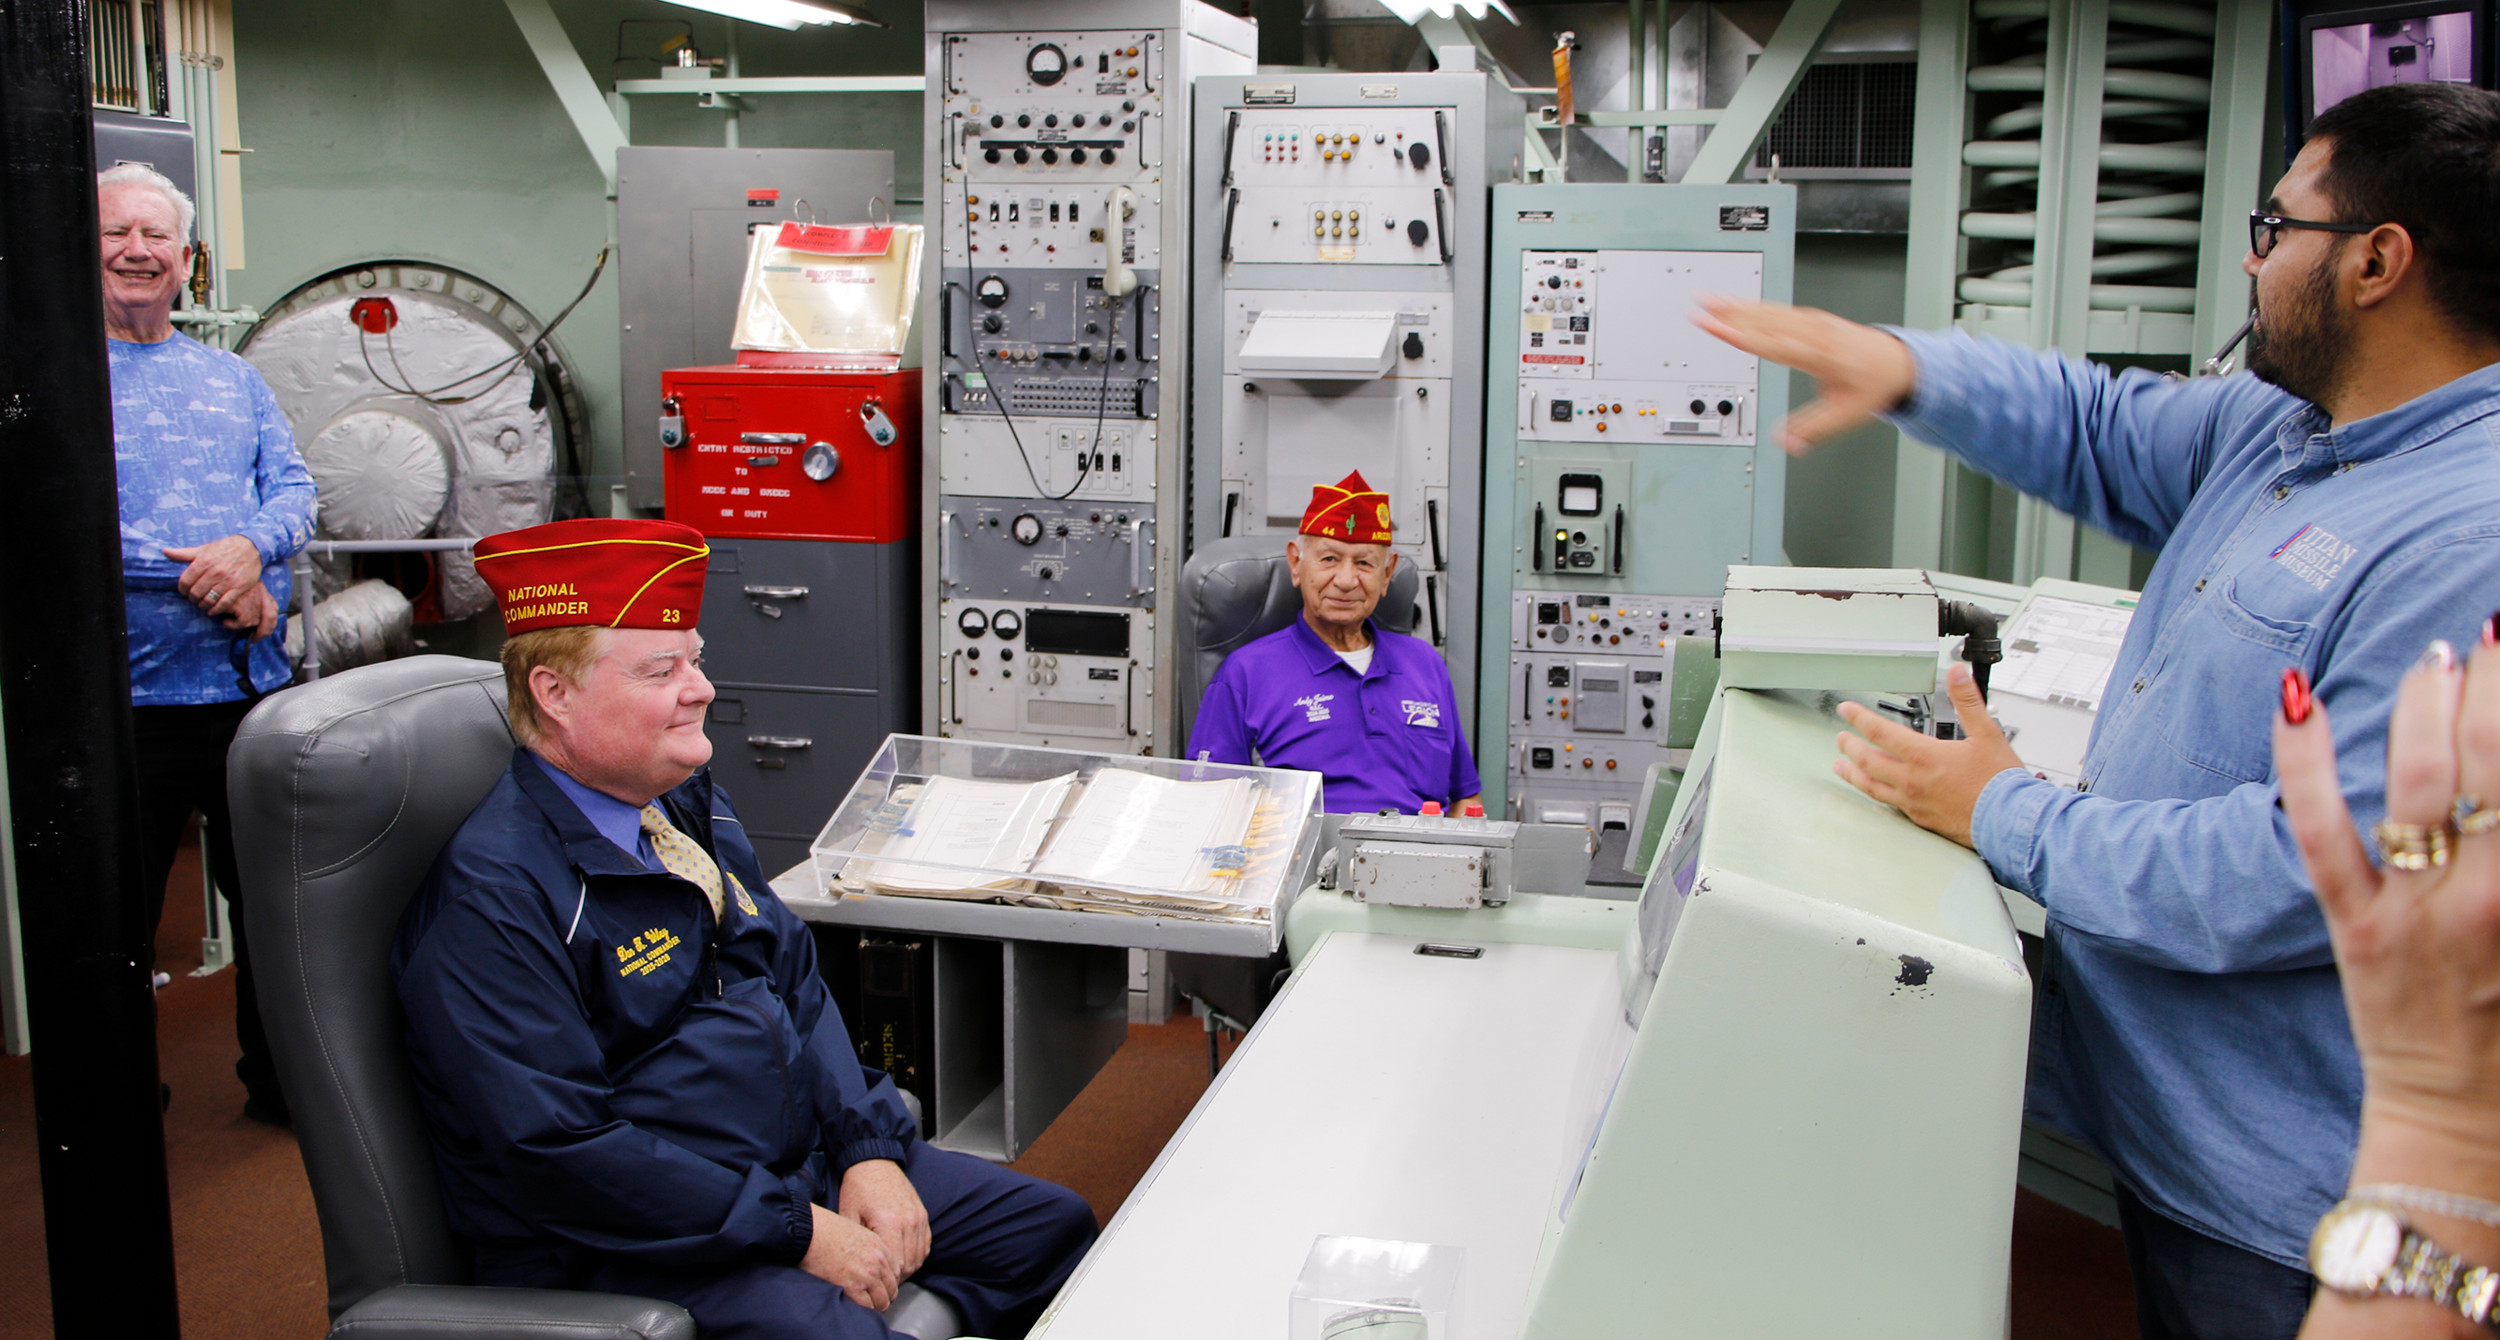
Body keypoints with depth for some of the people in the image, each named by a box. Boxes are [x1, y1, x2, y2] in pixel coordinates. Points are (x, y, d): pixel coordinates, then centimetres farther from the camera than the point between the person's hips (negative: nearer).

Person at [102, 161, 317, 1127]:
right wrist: (205, 580, -18)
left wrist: (250, 548, -16)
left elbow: (294, 488, 6)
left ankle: (281, 1080, 31)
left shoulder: (234, 379, 15)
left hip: (254, 687, 5)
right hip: (123, 696, -5)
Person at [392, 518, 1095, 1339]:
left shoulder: (691, 805, 11)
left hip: (803, 1166, 8)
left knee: (1054, 1228, 4)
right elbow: (557, 1151, -22)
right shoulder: (492, 896, -17)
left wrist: (869, 1151, -1)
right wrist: (798, 1232, -20)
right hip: (627, 1245, -8)